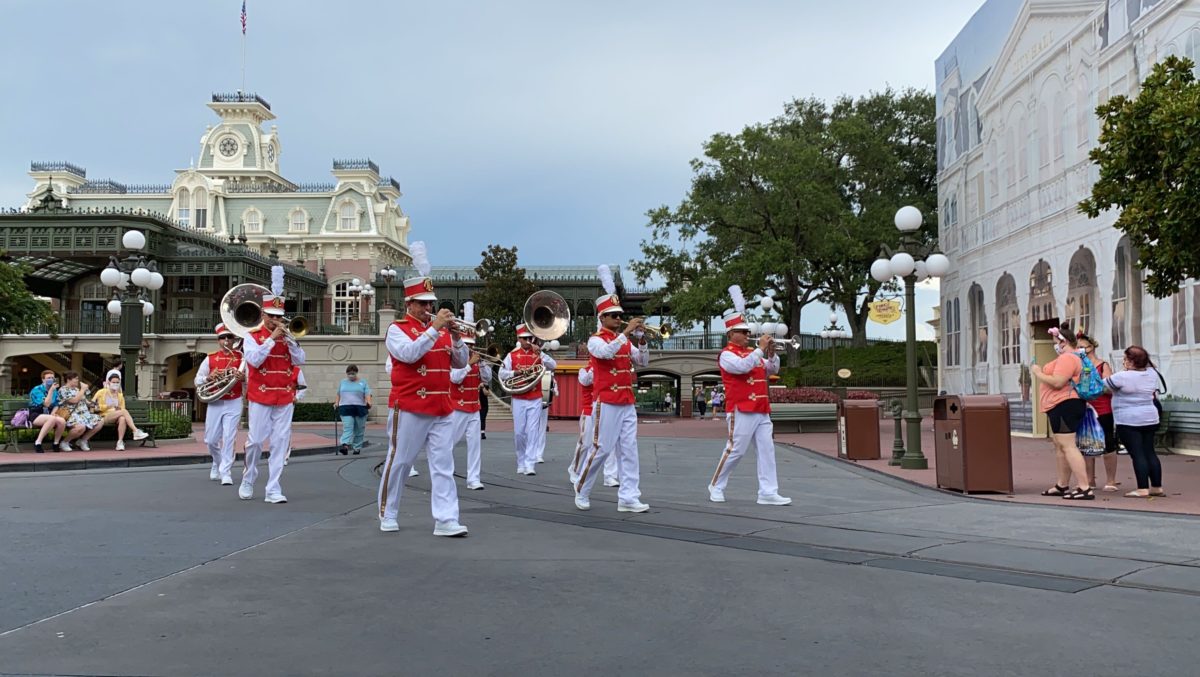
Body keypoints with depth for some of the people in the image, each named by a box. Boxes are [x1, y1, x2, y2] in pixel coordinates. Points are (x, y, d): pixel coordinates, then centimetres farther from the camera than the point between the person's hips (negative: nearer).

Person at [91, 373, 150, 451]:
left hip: (116, 418, 3)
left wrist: (118, 409, -6)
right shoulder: (101, 392, 10)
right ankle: (136, 432, -38)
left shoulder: (120, 395, 20)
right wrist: (108, 406, -13)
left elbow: (122, 409, 19)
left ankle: (120, 442, -40)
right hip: (103, 417, -3)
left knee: (122, 418, -36)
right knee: (124, 411, -31)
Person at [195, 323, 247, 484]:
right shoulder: (210, 358, 4)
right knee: (210, 440, 7)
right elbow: (197, 381, 6)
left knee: (229, 439, -7)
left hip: (234, 404, -2)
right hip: (214, 403, 2)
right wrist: (208, 377, -15)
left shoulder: (241, 357, 1)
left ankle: (226, 473, -2)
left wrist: (243, 378, -25)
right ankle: (218, 463, 34)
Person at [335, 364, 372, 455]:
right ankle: (345, 445, -27)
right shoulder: (342, 382, 15)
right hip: (346, 409, 1)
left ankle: (357, 447, 13)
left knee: (359, 430, 4)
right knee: (347, 428, -13)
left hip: (360, 409, -1)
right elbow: (338, 394, 22)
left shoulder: (363, 383, 6)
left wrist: (369, 403, -20)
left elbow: (367, 395, -4)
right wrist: (336, 403, 9)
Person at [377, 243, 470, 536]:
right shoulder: (397, 329, -2)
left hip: (441, 408, 5)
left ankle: (446, 520, -2)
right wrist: (435, 328, -23)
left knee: (443, 465, -1)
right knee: (399, 461, 6)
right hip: (409, 407, -5)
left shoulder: (441, 329, 13)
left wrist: (456, 337, -7)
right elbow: (409, 353, -21)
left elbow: (460, 363, 9)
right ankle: (387, 515, 21)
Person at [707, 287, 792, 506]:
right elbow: (742, 366, -24)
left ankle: (768, 493, 2)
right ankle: (716, 486, 14)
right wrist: (760, 349, -19)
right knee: (735, 451, -3)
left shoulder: (752, 352, 19)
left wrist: (771, 354, 2)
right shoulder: (727, 354, -5)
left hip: (761, 410, 8)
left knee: (766, 450, 1)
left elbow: (772, 370, 20)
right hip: (741, 410, -8)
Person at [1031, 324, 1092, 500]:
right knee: (1060, 446, 17)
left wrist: (1038, 373, -12)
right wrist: (1041, 372, 18)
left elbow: (1057, 382, -25)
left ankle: (1085, 488, -16)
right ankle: (1062, 486, 26)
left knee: (1068, 446, -13)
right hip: (1064, 407, 12)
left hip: (1064, 406, -12)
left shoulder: (1067, 358, -16)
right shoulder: (1073, 357, 21)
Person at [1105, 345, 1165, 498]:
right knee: (1150, 452, 11)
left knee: (1137, 454, -6)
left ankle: (1143, 489, -7)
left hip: (1129, 421, -7)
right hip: (1150, 419, 7)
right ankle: (1157, 487, 15)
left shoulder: (1122, 377, -17)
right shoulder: (1152, 373, 2)